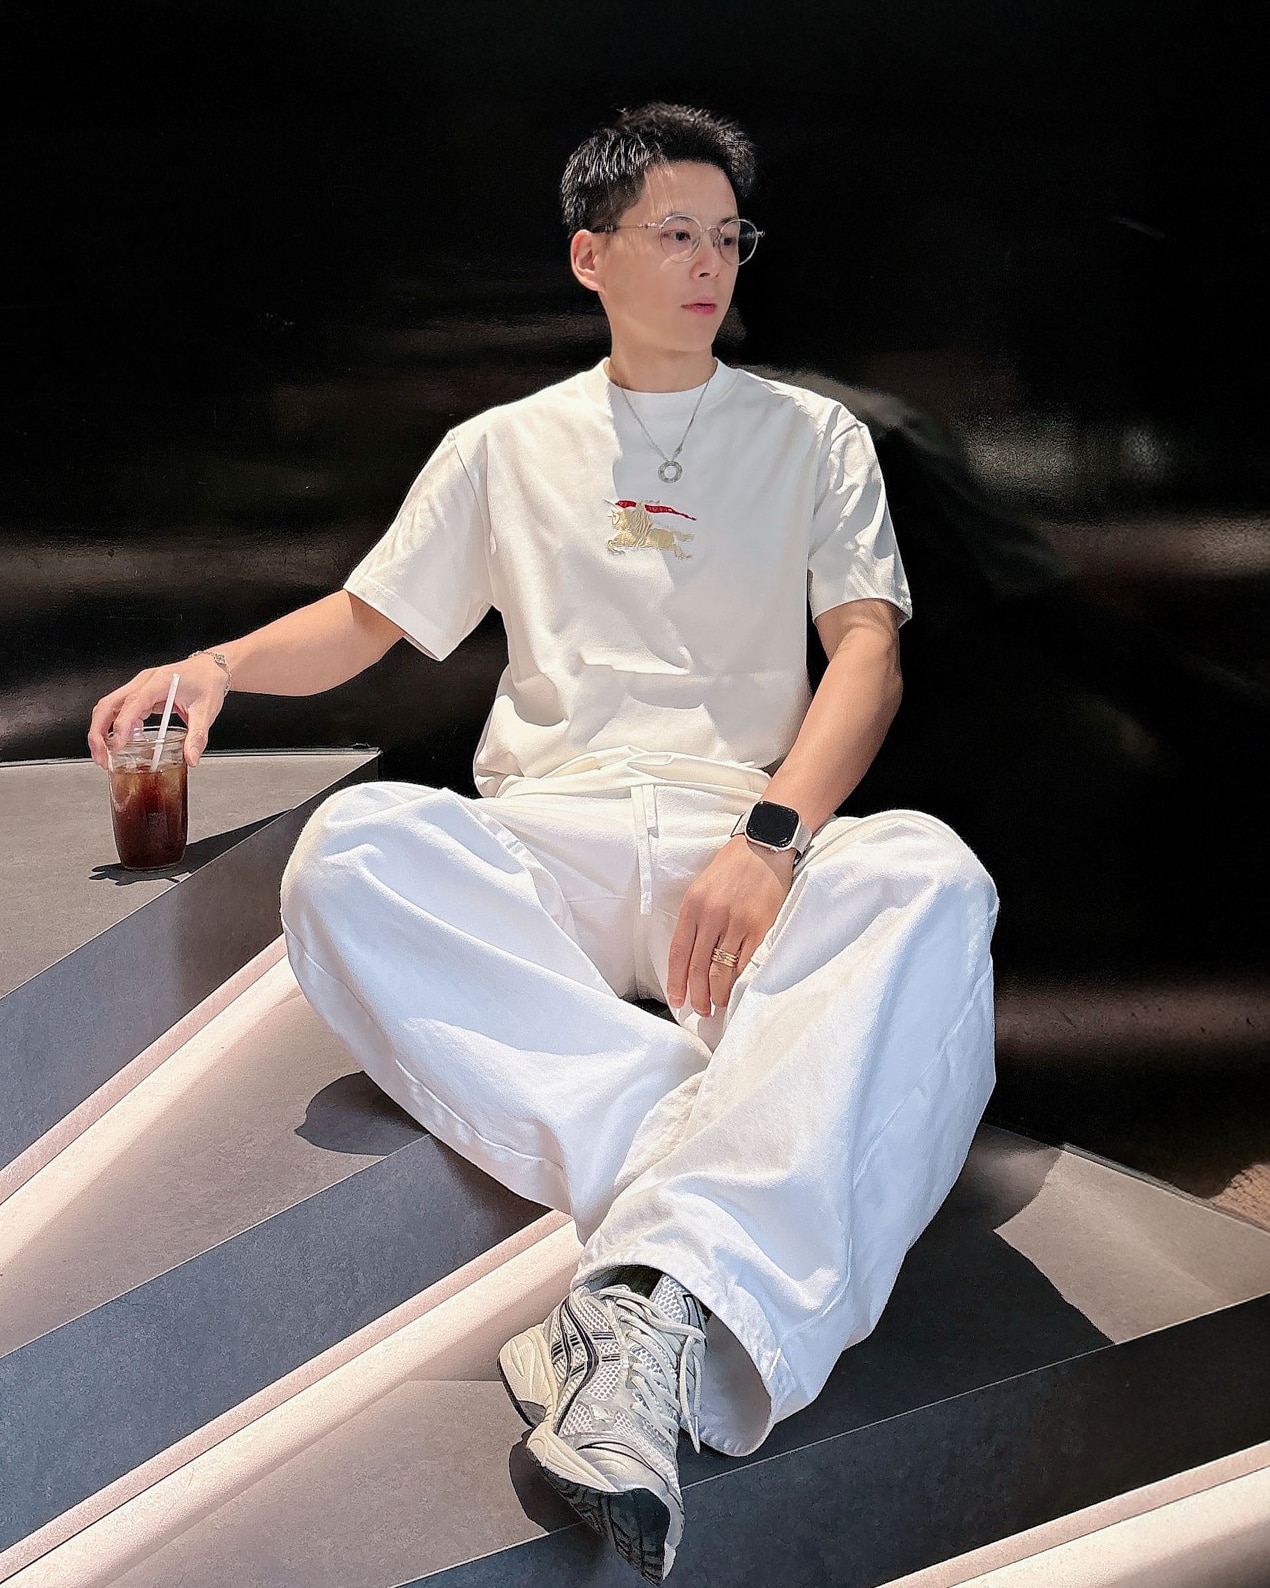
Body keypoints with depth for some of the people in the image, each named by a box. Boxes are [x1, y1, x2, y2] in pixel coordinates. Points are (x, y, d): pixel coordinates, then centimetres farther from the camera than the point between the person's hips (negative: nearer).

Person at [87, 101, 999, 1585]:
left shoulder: (812, 436, 17)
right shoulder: (505, 447, 21)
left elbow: (869, 648, 4)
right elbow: (362, 620, 24)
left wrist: (769, 839, -15)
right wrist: (222, 662, 0)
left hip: (756, 848, -1)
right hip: (542, 849, 1)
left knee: (929, 877, -35)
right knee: (353, 843, -32)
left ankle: (659, 1290, -50)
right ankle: (751, 1216, -38)